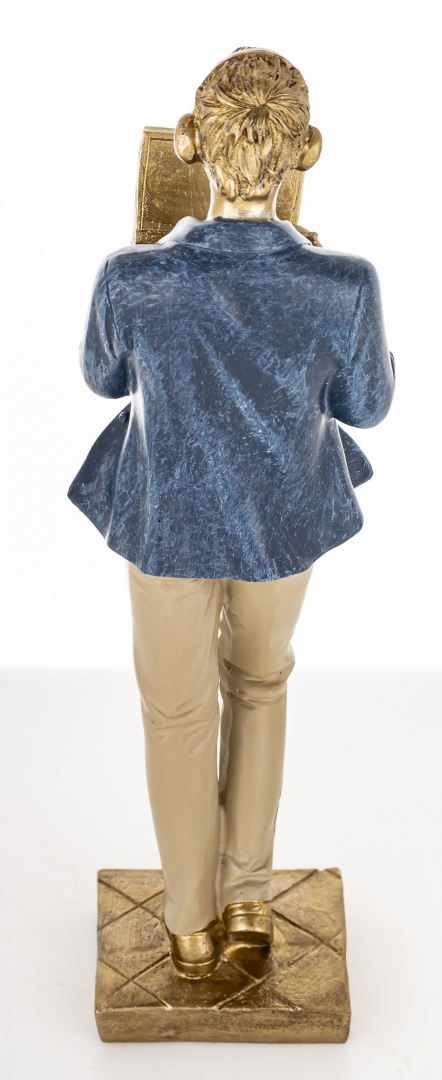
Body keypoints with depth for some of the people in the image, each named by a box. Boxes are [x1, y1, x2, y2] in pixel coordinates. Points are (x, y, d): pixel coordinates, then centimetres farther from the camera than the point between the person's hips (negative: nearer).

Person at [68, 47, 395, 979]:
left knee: (180, 711, 23)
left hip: (168, 521, 0)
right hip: (286, 520, 1)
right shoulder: (344, 286, -27)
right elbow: (366, 406, -7)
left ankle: (192, 927, 41)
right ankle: (249, 897, 40)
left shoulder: (133, 280, -28)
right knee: (260, 682, 30)